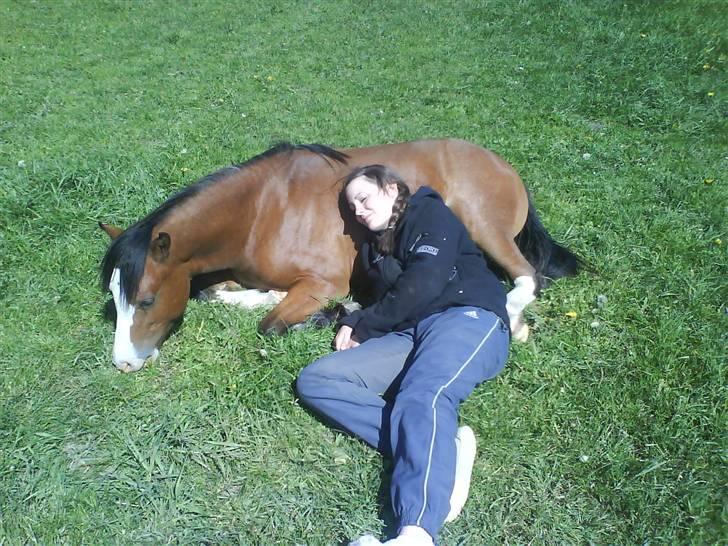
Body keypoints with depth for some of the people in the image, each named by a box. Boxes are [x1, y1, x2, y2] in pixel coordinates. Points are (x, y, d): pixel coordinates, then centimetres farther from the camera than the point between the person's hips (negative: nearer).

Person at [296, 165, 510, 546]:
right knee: (313, 381, -12)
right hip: (408, 336, 7)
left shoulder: (430, 214, 8)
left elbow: (421, 286, -7)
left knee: (422, 398, -38)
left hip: (467, 317, -7)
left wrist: (362, 329, 1)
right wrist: (353, 324, 3)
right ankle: (439, 448, -31)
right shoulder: (375, 246, 29)